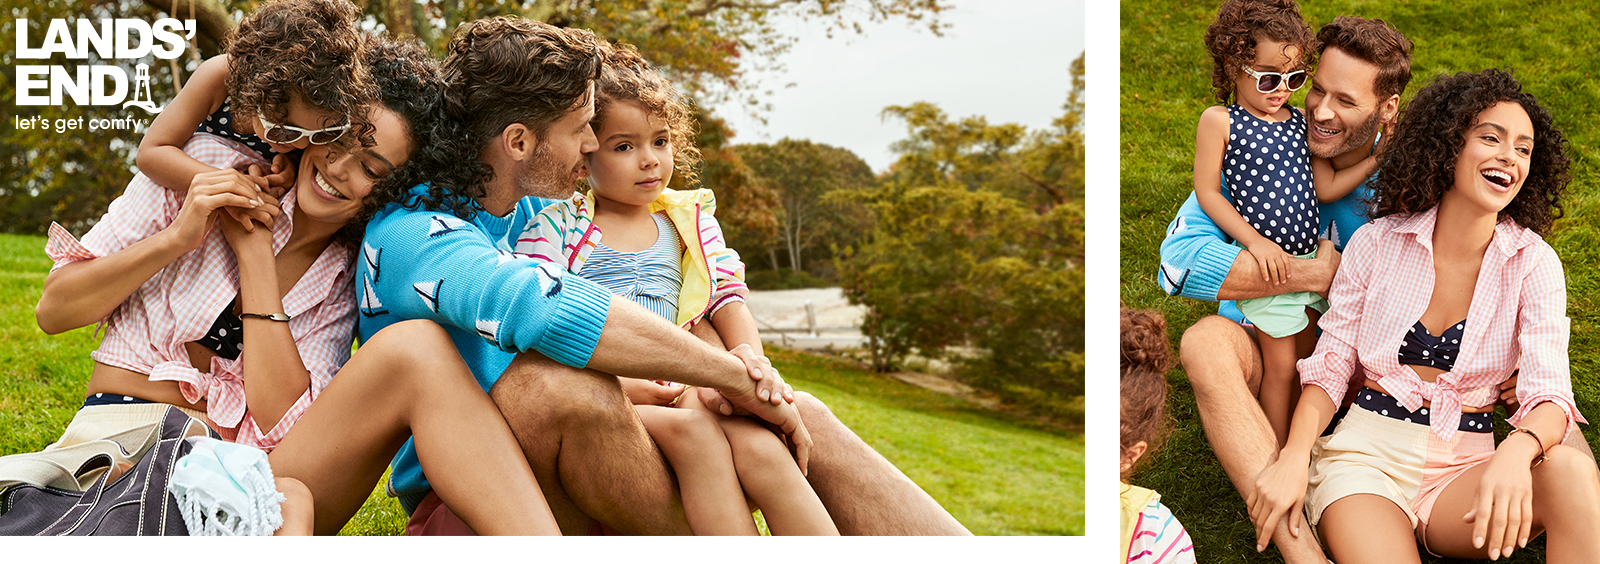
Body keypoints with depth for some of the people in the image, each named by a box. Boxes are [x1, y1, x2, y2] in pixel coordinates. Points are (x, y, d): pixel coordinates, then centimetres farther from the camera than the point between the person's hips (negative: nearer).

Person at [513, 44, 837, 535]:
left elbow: (729, 302, 12)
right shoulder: (554, 226, 3)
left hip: (674, 393, 3)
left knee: (757, 444, -29)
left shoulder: (690, 222, 19)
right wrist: (614, 384, -19)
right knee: (692, 430, -35)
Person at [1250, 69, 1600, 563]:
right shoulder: (1377, 243, 0)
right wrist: (1295, 456, -14)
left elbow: (1550, 394, -12)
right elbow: (1329, 368, 4)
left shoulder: (1533, 263, 0)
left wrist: (1516, 451, -36)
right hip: (1367, 452, -3)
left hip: (1466, 466, 3)